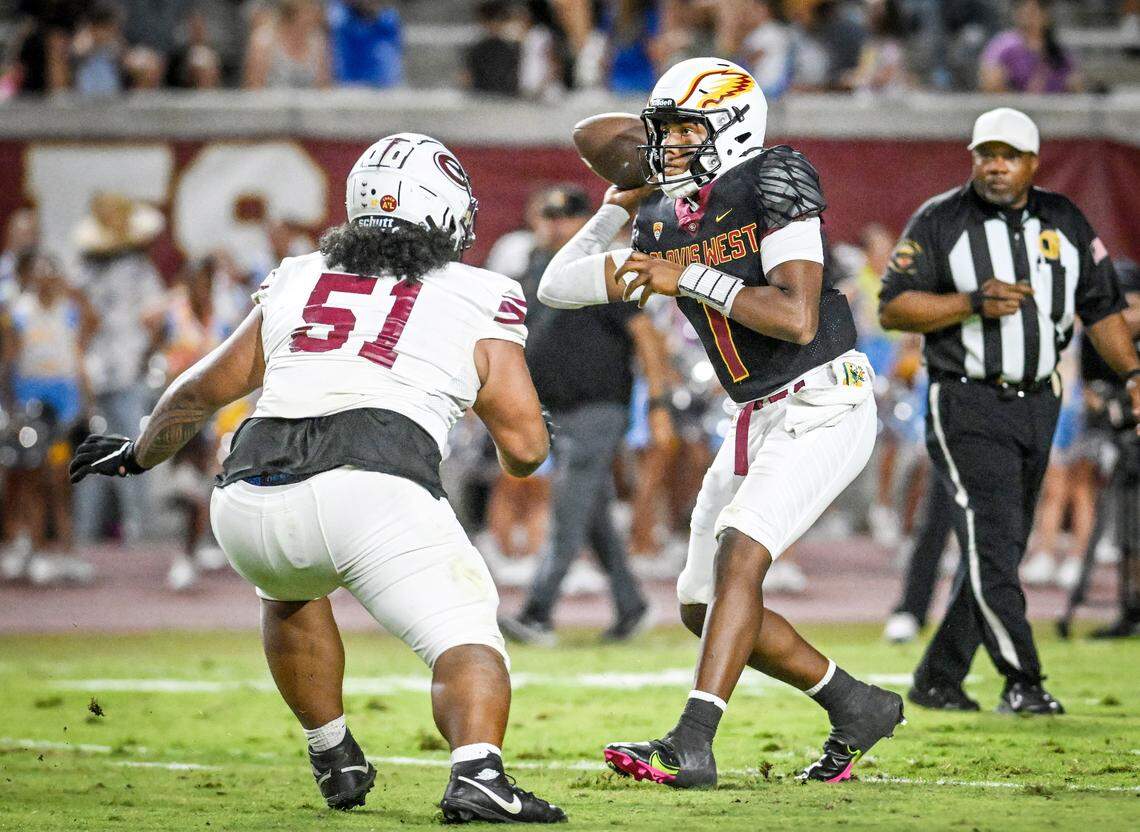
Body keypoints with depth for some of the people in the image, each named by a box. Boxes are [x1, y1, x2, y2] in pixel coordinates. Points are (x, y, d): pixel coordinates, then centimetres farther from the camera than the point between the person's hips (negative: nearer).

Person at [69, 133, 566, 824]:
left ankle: (335, 759, 36)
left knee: (291, 591, 35)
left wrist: (139, 455, 56)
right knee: (469, 646, -1)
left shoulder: (296, 281, 26)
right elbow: (524, 447, 12)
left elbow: (202, 391, 38)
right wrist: (518, 454, 37)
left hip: (250, 501, 4)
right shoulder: (481, 300, 16)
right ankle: (477, 773, -29)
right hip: (375, 490, -4)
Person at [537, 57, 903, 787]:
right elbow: (558, 288, 10)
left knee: (740, 552, -26)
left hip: (823, 405, -9)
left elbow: (797, 319, -25)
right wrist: (621, 207, 7)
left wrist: (690, 279, -23)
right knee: (703, 607, 8)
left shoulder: (773, 184, -15)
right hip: (759, 419, 9)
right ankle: (859, 708, 22)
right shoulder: (661, 221, 7)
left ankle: (691, 745, -32)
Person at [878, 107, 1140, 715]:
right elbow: (892, 309, -8)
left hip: (1037, 407, 5)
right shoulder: (939, 222, -4)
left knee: (1001, 550, 8)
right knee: (990, 539, -16)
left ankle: (937, 680, 17)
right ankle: (1021, 682, -18)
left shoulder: (1064, 222, 10)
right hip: (966, 407, -5)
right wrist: (974, 302, -20)